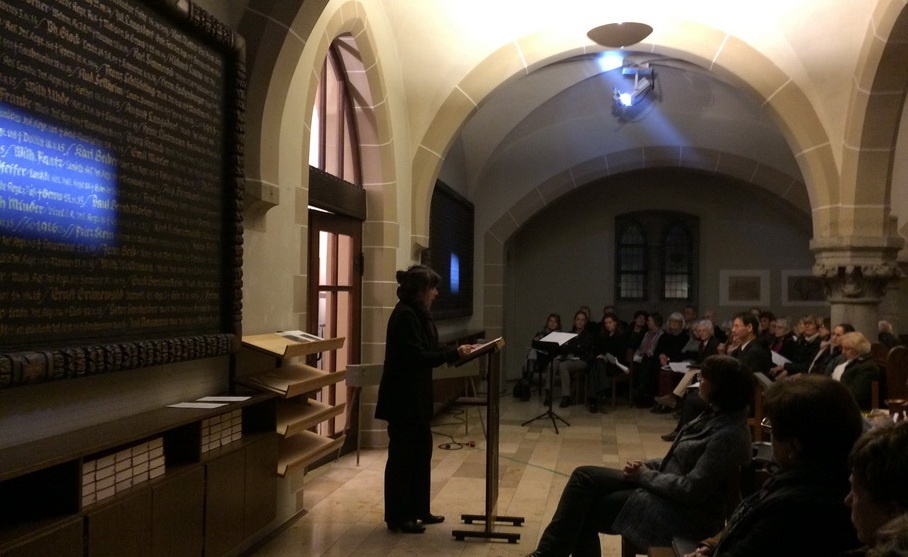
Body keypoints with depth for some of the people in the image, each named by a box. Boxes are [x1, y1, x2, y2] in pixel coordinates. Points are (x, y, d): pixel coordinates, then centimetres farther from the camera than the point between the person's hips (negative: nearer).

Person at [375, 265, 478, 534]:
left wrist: (458, 350, 6)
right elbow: (418, 356, -24)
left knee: (421, 451, 16)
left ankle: (419, 510, 28)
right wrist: (455, 354, -20)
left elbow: (429, 348, 16)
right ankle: (397, 517, 11)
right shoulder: (405, 315, -19)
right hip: (402, 398, -10)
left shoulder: (418, 314, 12)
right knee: (402, 455, 0)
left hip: (416, 396, 10)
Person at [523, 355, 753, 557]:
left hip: (686, 511, -10)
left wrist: (645, 476, -14)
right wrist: (647, 466, 0)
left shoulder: (729, 434, -24)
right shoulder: (716, 415, 7)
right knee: (584, 476, -3)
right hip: (665, 484, 10)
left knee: (586, 510, -10)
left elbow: (692, 490, -27)